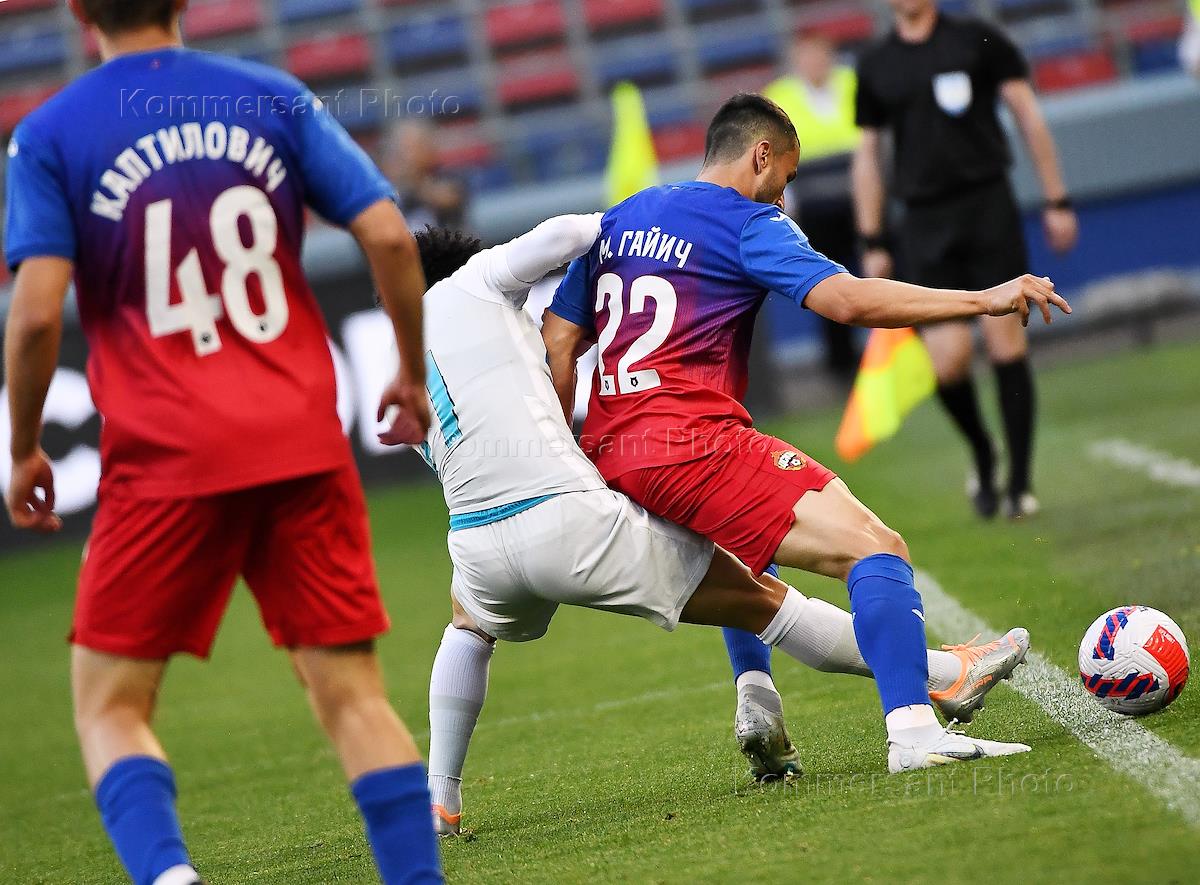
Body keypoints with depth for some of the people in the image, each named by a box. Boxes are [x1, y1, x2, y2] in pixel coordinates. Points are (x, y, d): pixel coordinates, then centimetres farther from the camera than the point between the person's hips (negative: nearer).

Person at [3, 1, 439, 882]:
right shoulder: (276, 98, 7)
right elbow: (389, 236, -1)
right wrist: (414, 376, 13)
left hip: (167, 461, -2)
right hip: (303, 444, 2)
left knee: (110, 706, 7)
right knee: (355, 695, 7)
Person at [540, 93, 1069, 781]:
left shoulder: (616, 222, 22)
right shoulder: (748, 224, 0)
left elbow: (557, 341, 20)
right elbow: (845, 299, -15)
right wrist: (984, 301, -13)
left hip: (608, 455, 9)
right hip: (692, 442, -8)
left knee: (739, 547, 39)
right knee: (876, 548, -14)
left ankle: (757, 701, 22)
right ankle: (913, 731, -32)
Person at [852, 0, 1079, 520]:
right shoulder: (874, 66, 11)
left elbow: (1028, 117, 5)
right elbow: (867, 154, 16)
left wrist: (1056, 201, 0)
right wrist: (872, 244, 11)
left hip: (988, 205, -2)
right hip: (924, 222, 2)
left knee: (1005, 338, -7)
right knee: (948, 358, -9)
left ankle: (1020, 482, 2)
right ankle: (982, 459, 17)